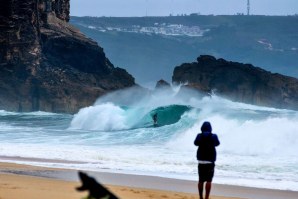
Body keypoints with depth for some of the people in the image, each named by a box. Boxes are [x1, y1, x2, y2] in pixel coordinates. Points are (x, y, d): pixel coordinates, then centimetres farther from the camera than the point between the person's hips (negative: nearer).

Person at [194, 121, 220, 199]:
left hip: (201, 161, 2)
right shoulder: (214, 136, -5)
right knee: (208, 181, -3)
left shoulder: (199, 136, -3)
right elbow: (217, 143, 15)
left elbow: (196, 143, 17)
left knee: (201, 180, 10)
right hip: (210, 161, -2)